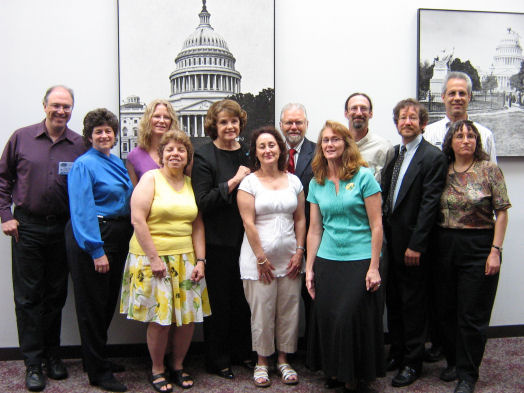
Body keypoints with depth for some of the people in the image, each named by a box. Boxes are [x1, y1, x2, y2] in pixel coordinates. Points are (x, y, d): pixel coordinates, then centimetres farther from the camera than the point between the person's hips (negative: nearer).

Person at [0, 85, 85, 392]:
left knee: (56, 295, 11)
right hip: (27, 227, 0)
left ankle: (53, 355, 26)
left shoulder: (79, 145, 1)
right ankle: (33, 363, 12)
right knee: (28, 297, 3)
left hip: (62, 229, 1)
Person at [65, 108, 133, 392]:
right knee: (93, 304, 1)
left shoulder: (118, 162, 13)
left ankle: (99, 357, 33)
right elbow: (82, 211, -17)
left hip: (117, 237, 8)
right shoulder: (84, 165, -10)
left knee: (109, 300, 16)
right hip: (91, 239, -8)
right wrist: (97, 250, -21)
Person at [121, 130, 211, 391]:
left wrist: (200, 260, 2)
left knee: (189, 316, 4)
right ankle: (157, 370, 19)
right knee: (159, 318, -3)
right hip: (152, 257, -4)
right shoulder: (150, 178, -3)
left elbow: (197, 226, 10)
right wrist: (154, 258, -14)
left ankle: (178, 366, 25)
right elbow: (137, 219, -12)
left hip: (185, 258, 5)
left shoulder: (191, 184, 11)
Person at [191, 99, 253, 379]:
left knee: (242, 297, 13)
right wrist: (234, 181, -18)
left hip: (243, 237, 5)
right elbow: (202, 202, -15)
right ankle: (217, 360, 21)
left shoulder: (248, 153, 9)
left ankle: (242, 351, 31)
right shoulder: (204, 156, -8)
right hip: (217, 241, -5)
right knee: (218, 300, 5)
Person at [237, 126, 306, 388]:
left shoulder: (293, 181, 8)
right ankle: (262, 362, 21)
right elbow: (248, 222, -8)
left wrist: (299, 252, 1)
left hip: (289, 257, 3)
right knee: (262, 311, 3)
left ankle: (283, 360, 24)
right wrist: (261, 258, -10)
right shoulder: (249, 182, -3)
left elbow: (300, 219, 9)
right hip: (259, 257, -3)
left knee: (288, 310, 8)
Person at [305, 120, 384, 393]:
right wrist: (309, 268, 7)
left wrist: (374, 267, -10)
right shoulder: (317, 183, 8)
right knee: (325, 318, 4)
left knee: (350, 319, -4)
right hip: (327, 261, 4)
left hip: (360, 260, -4)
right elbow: (315, 229, 10)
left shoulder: (363, 176, -5)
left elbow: (376, 225, -6)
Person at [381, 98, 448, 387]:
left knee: (413, 304, 5)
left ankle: (412, 363, 18)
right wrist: (383, 233, 6)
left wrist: (416, 245, -17)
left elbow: (429, 204, -15)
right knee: (393, 300, 15)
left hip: (413, 244, -6)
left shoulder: (433, 157, -10)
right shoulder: (394, 153, 11)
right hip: (391, 241, 7)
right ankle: (396, 353, 30)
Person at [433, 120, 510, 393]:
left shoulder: (490, 170, -3)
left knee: (472, 315, 2)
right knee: (446, 310, 12)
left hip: (478, 246, -3)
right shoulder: (442, 171, 6)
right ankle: (454, 362, 31)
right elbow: (432, 210, 10)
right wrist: (433, 246, 3)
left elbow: (501, 213, -4)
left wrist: (496, 250, -11)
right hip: (445, 246, 4)